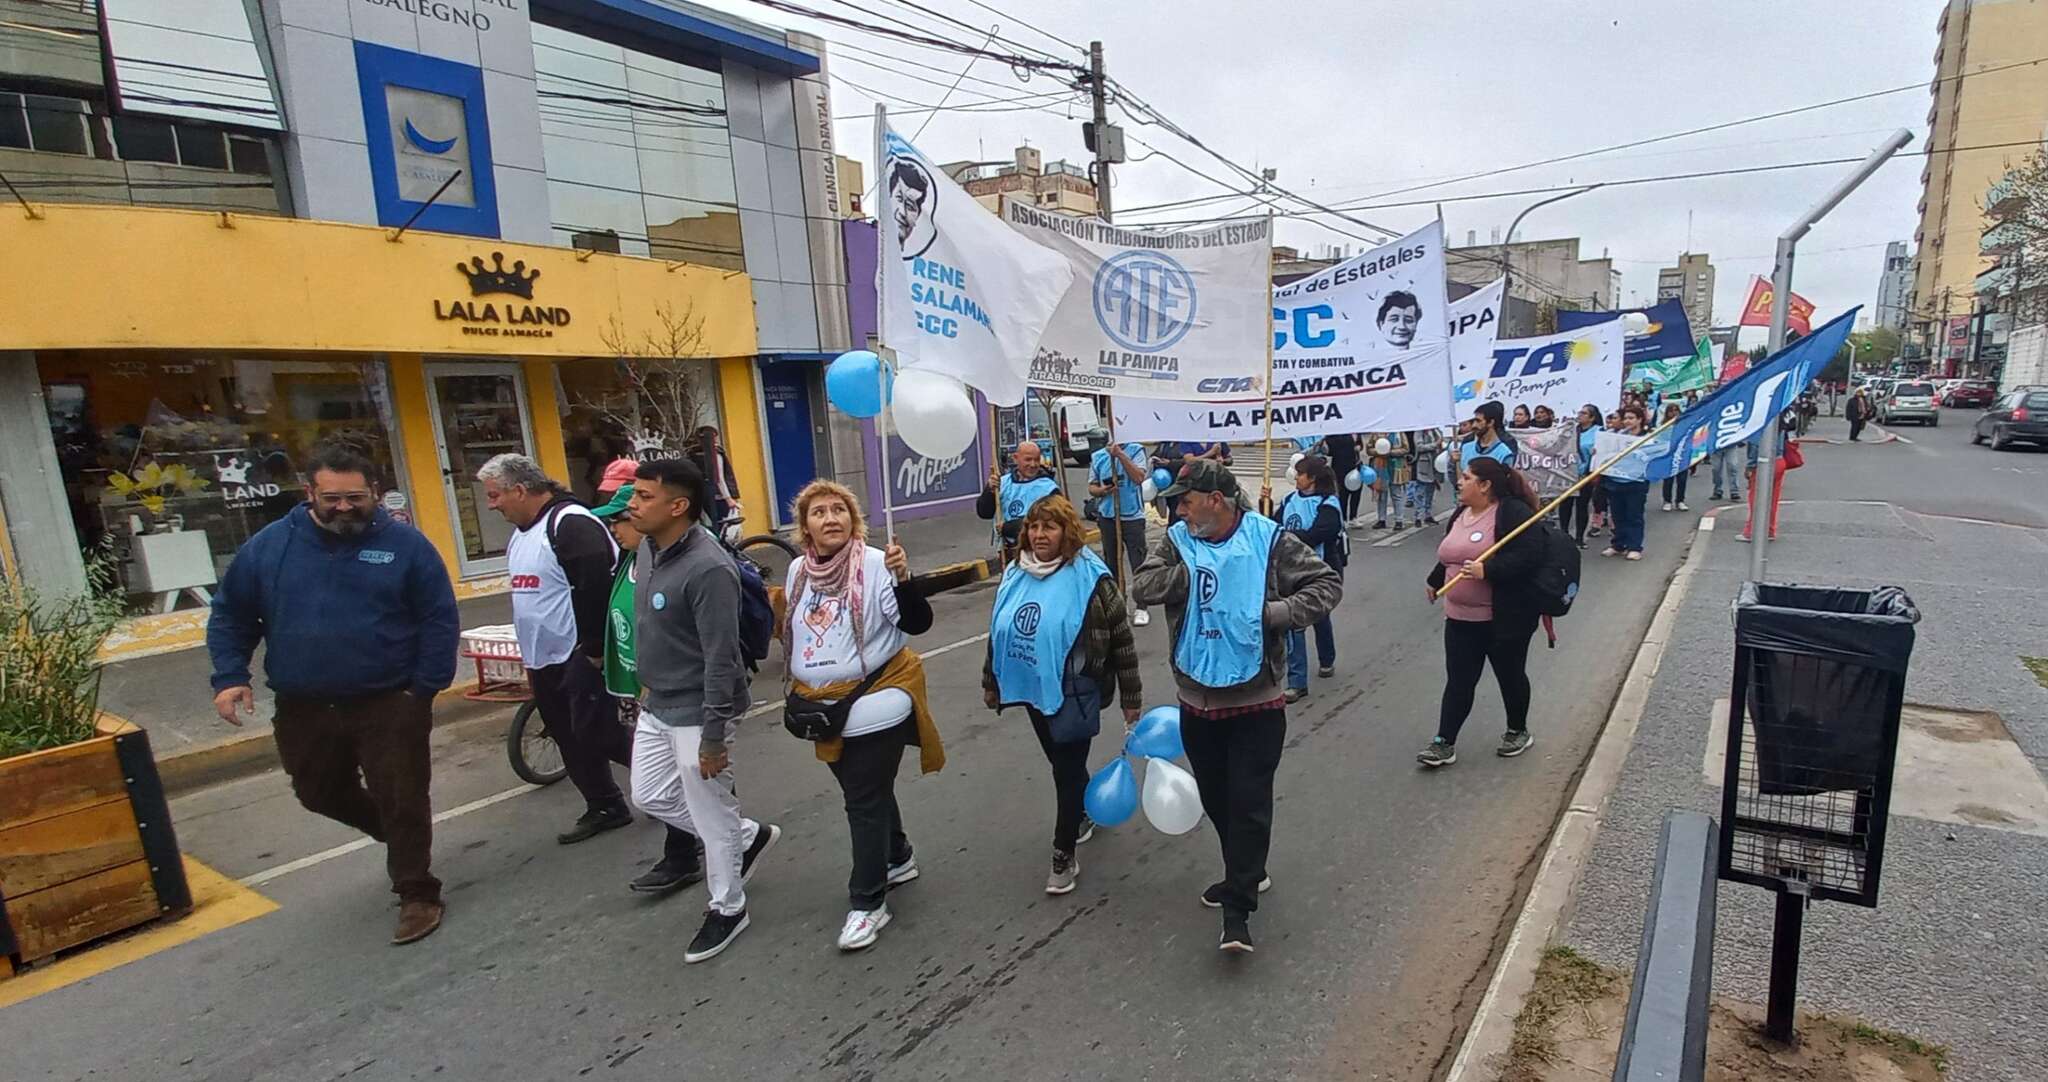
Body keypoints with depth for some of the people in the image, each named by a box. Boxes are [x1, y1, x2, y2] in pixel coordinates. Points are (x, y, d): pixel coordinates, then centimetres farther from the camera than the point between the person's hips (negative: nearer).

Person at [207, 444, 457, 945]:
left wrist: (427, 687, -10)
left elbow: (439, 620, -6)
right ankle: (401, 839, 46)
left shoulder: (405, 544, -8)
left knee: (402, 801, 2)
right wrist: (230, 677, -1)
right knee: (321, 794, 21)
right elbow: (229, 614, 10)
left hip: (390, 705, -4)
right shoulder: (269, 545, 1)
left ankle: (416, 893, 18)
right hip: (304, 709, 5)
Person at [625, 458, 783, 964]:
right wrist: (651, 686, 21)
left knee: (711, 814, 7)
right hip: (658, 707, 9)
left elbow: (721, 659, -25)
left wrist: (713, 735, -22)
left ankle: (727, 909, 30)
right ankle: (750, 837, 38)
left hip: (698, 713, -9)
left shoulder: (708, 568, -27)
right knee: (650, 796, 21)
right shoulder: (648, 549, 2)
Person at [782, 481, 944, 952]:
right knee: (866, 791, 22)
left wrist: (903, 578, -37)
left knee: (865, 802, 1)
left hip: (874, 706, -7)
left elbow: (917, 623, -22)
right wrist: (803, 691, 17)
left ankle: (868, 901, 16)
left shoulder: (875, 563, -17)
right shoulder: (798, 570, 3)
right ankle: (897, 859, 44)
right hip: (825, 709, 7)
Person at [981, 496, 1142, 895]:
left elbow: (1122, 640, -11)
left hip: (1073, 694, -6)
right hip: (1032, 690, 6)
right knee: (1059, 761, 22)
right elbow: (998, 630, 13)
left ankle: (1063, 856, 20)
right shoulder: (1015, 576, 1)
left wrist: (1131, 700, -8)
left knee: (1068, 769, 4)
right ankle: (1086, 812, 49)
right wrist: (991, 681, 19)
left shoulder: (1091, 579, -16)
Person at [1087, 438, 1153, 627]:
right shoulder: (1097, 457, 7)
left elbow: (1139, 478, -15)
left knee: (1138, 563, -5)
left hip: (1133, 516, -4)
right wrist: (1101, 490, -11)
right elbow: (1091, 486, 11)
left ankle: (1141, 607, 1)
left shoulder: (1135, 451, -2)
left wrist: (1120, 454, -18)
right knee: (1111, 563, 13)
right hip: (1107, 517, 4)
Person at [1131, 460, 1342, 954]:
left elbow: (1327, 584, -7)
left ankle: (1237, 909, 10)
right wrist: (1190, 572, -20)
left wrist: (1278, 611, -20)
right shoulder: (1177, 541, -1)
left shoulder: (1269, 540, -10)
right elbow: (1142, 589, -12)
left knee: (1249, 803, -2)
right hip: (1197, 700, 5)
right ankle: (1245, 874, 42)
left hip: (1255, 701, -4)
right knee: (1215, 798, 19)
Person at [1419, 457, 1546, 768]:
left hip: (1505, 619, -6)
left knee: (1510, 675, 13)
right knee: (1458, 681, 6)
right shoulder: (1461, 514, 10)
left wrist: (1487, 570, -32)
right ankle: (1444, 743, 8)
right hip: (1460, 618, 7)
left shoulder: (1513, 513, -15)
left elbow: (1529, 556, -24)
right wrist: (1436, 581, 33)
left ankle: (1518, 732, 34)